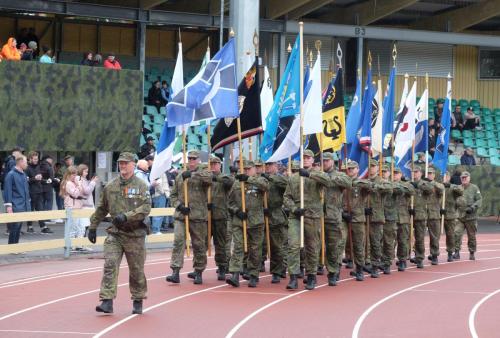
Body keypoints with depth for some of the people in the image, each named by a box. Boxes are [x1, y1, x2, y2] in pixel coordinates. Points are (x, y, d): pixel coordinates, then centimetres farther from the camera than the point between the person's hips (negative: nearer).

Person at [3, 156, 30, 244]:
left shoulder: (24, 175, 14)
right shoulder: (11, 175, -10)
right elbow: (7, 191, -14)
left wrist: (28, 204, 18)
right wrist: (8, 206, -18)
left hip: (23, 207, 8)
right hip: (15, 208, -8)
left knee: (18, 229, 11)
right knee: (14, 229, -7)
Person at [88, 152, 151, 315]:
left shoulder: (141, 186, -2)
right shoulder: (110, 187, 8)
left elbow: (146, 207, -13)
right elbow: (101, 209, 18)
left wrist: (126, 216, -24)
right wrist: (93, 227, 18)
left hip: (135, 234, -2)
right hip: (114, 234, 2)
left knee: (136, 270, 8)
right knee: (110, 265, -11)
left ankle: (138, 302, 23)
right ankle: (107, 302, -14)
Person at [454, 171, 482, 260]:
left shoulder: (474, 188, 0)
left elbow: (479, 200, -4)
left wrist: (472, 207, -17)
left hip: (471, 217, -2)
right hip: (459, 216, 2)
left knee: (471, 236, 8)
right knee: (457, 233, -13)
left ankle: (472, 253, 21)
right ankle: (457, 252, -7)